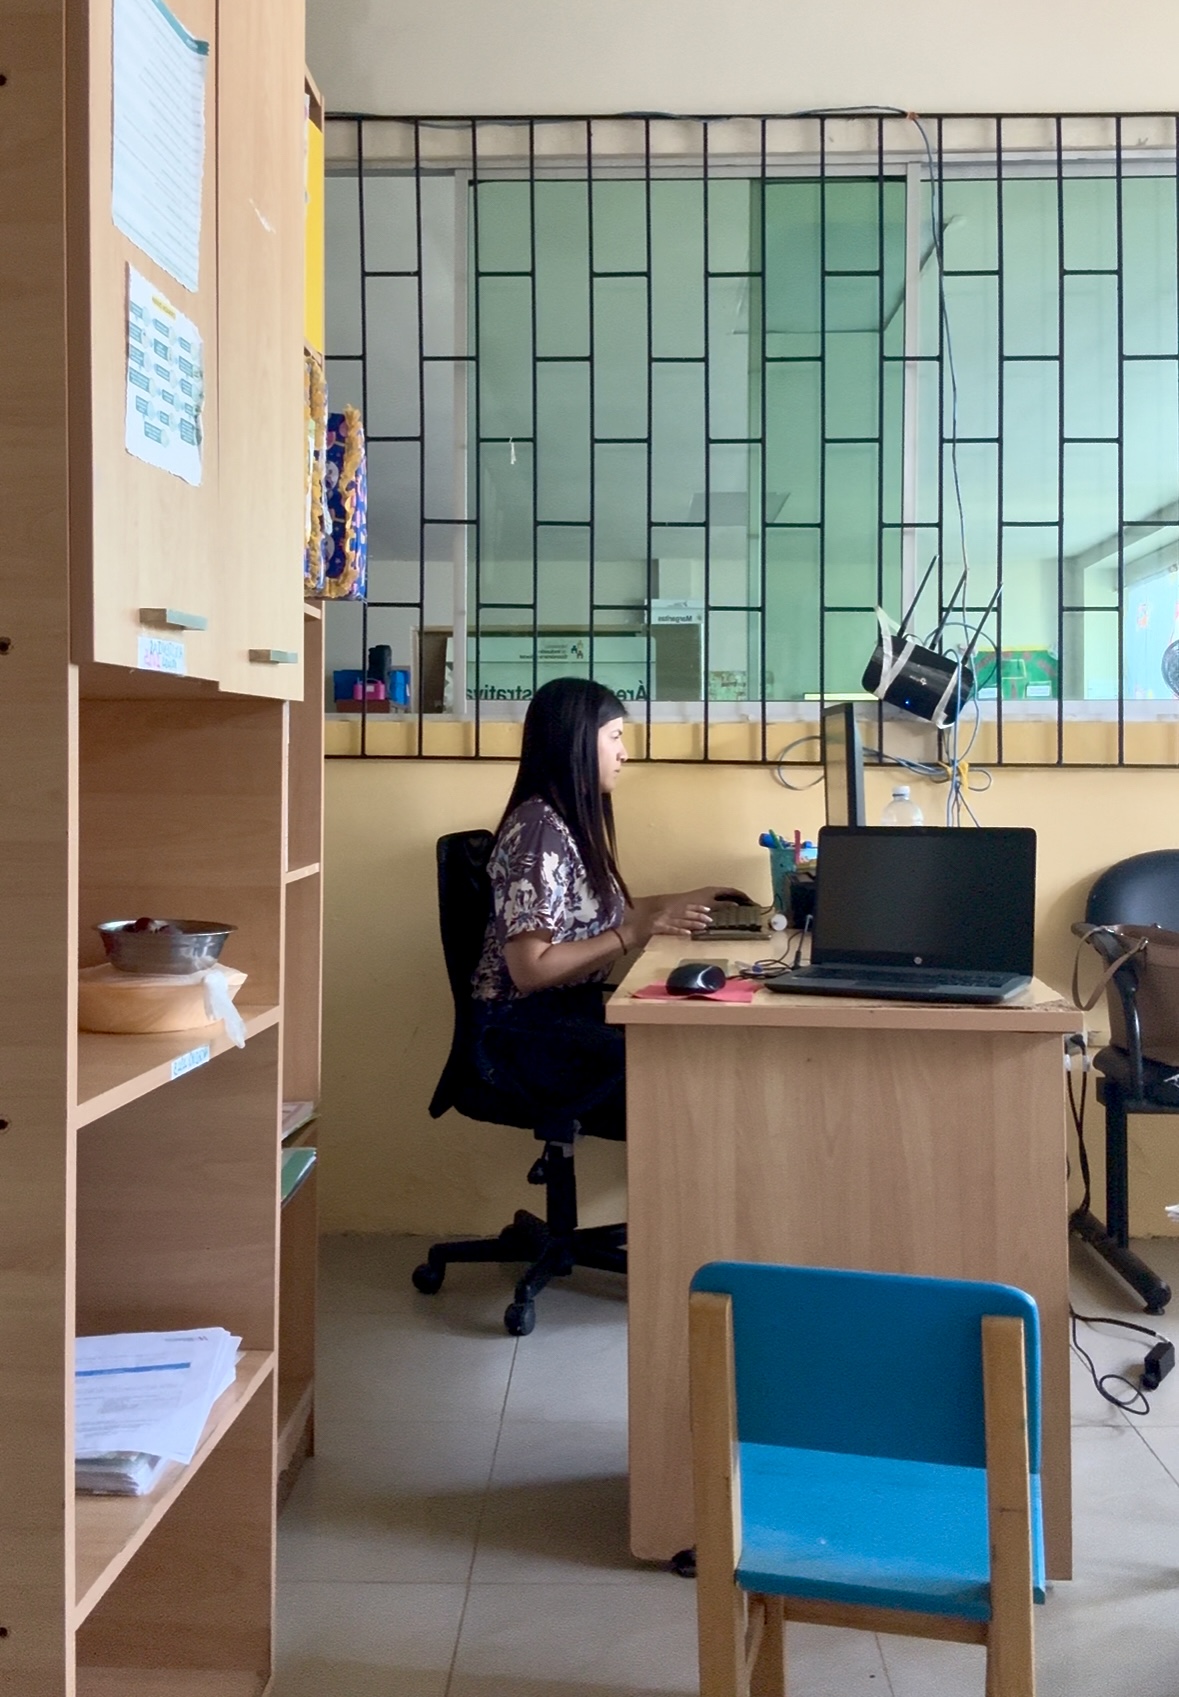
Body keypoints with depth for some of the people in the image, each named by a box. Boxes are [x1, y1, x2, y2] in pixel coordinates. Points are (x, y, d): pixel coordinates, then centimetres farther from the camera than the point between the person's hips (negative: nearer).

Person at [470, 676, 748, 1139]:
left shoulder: (574, 820, 11)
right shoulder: (538, 828, -18)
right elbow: (529, 968, -22)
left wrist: (679, 902, 16)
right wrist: (633, 935, -23)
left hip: (571, 1013, 9)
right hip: (525, 1035, -9)